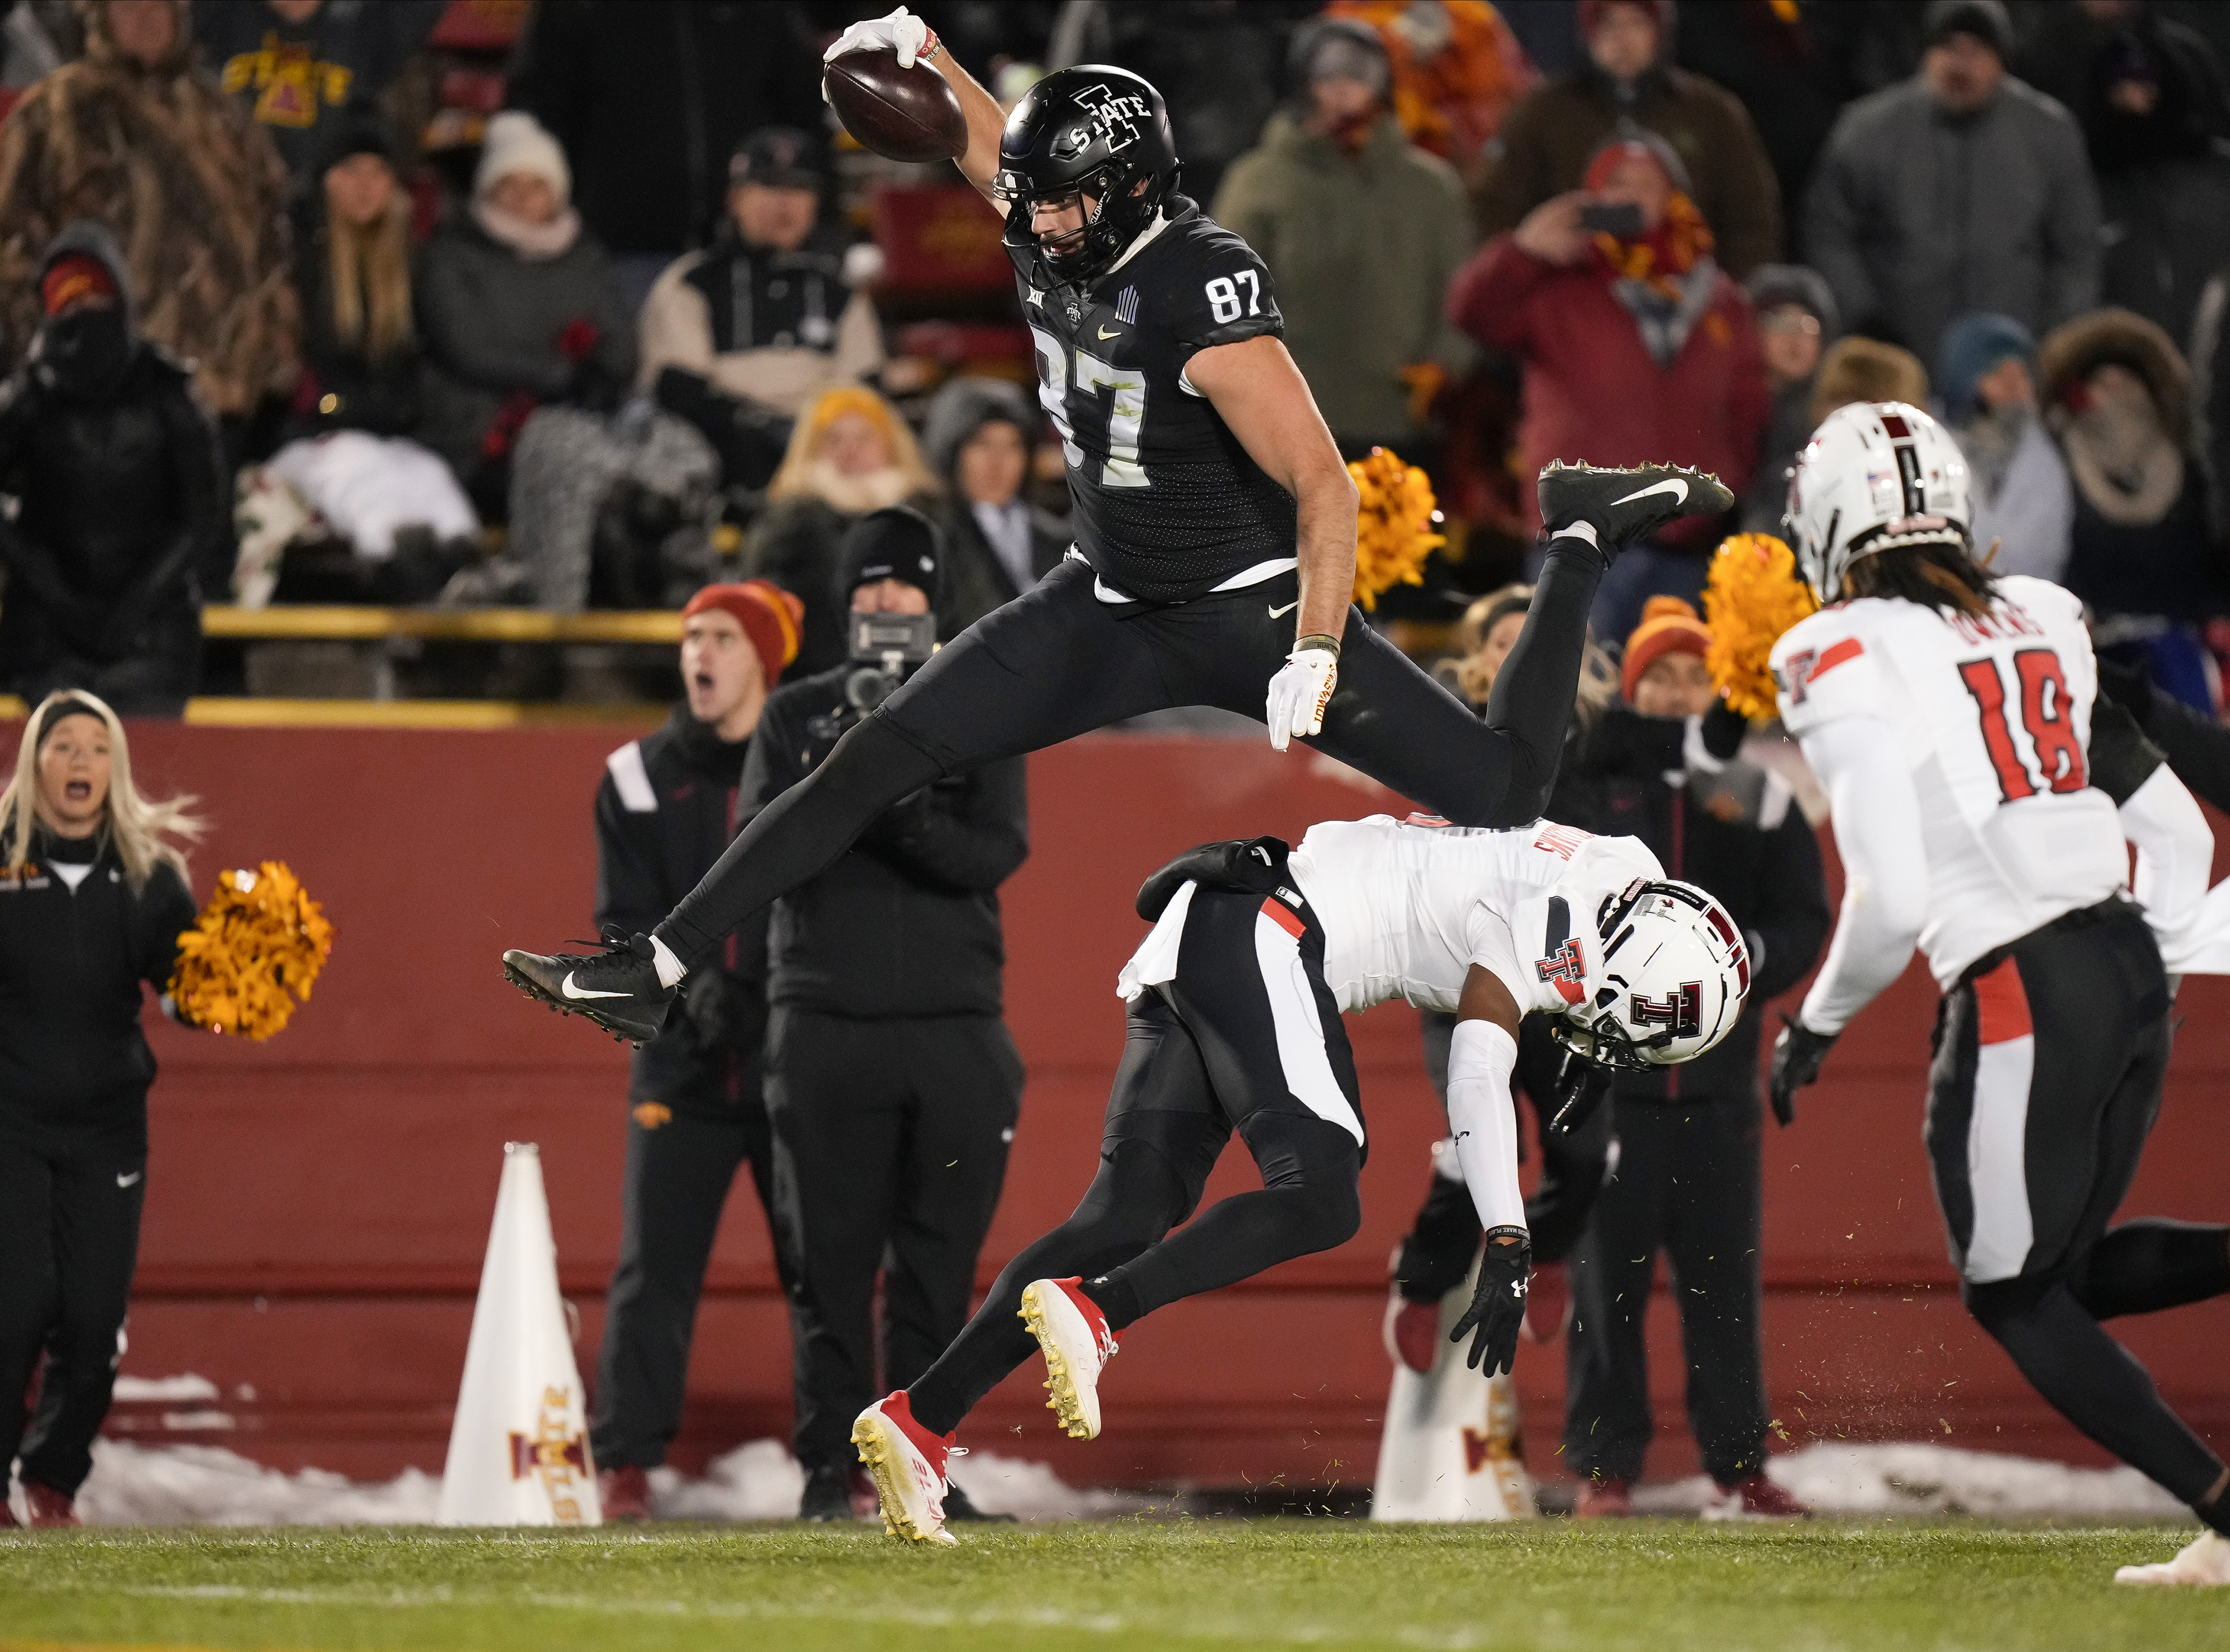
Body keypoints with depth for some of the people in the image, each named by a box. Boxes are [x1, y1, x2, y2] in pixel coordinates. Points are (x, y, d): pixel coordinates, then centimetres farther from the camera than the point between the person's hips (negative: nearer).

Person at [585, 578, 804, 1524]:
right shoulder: (639, 780, 8)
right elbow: (628, 921, 2)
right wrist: (693, 986, -16)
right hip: (681, 1069, 1)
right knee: (653, 1268, -5)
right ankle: (625, 1467, -2)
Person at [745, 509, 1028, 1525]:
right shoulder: (797, 716, 10)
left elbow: (997, 852, -3)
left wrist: (901, 814, -20)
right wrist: (846, 762, -17)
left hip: (957, 1030, 1)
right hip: (826, 1025, -1)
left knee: (938, 1267, 1)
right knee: (831, 1260, -3)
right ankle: (828, 1469, 1)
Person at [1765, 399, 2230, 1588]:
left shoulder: (1848, 663, -9)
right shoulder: (2039, 620, 11)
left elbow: (1892, 900, -14)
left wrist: (1817, 1022, 0)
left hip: (2021, 993, -7)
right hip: (2128, 958, 7)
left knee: (2014, 1295, 9)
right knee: (2072, 1268, 21)